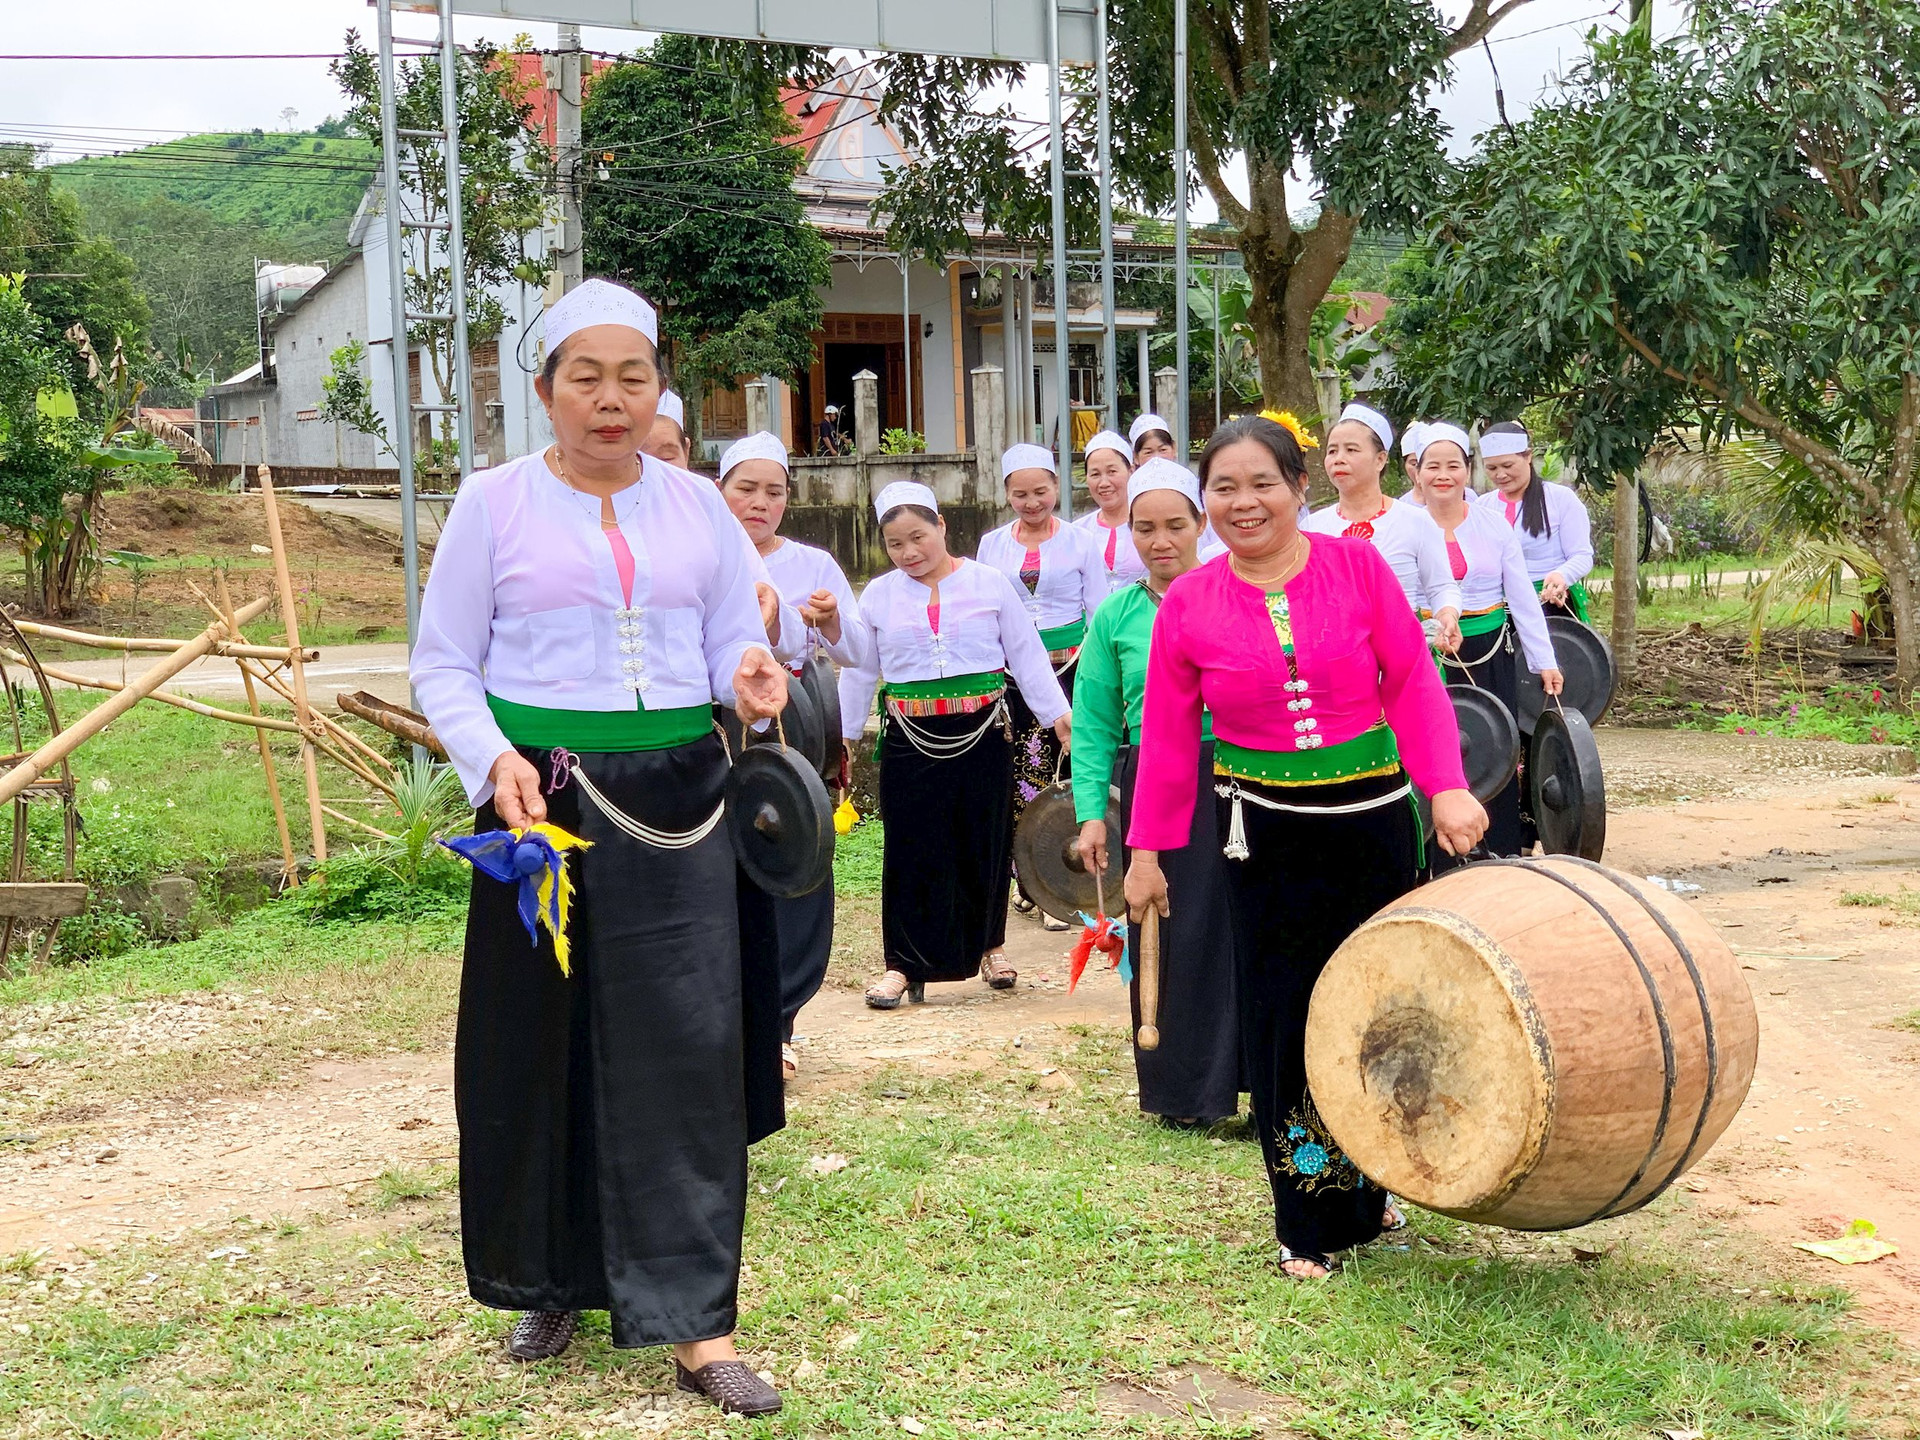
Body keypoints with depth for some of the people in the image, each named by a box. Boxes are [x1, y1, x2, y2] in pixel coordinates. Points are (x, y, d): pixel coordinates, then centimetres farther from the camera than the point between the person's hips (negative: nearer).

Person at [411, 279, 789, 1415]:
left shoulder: (697, 504, 8)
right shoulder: (495, 502, 1)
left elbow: (735, 639, 12)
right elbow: (444, 667, 1)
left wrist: (750, 679, -11)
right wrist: (496, 759, -17)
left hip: (677, 800, 1)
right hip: (542, 800, -1)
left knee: (688, 1051, -3)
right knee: (538, 1050, 7)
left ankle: (698, 1324, 4)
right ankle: (551, 1286, 28)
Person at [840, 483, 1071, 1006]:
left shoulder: (989, 583, 3)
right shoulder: (878, 595, 7)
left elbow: (1027, 654, 6)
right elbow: (858, 671, 16)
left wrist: (1058, 714, 2)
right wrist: (843, 734, 17)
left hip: (983, 732, 0)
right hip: (909, 740, 0)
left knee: (986, 843, 8)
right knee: (911, 849, 1)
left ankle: (989, 945, 27)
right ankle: (903, 963, 9)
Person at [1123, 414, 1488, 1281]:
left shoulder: (1358, 567, -3)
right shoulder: (1188, 605, -2)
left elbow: (1413, 683, -3)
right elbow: (1167, 736, 2)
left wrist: (1447, 788, -14)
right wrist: (1146, 850, 3)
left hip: (1372, 822, 1)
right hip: (1266, 837, 0)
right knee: (1284, 1023, 2)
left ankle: (1372, 1189, 34)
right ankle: (1310, 1225, 16)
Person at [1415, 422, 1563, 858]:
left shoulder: (1494, 526, 4)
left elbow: (1523, 597, 6)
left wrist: (1545, 661, 4)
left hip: (1490, 654, 2)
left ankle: (1503, 855, 17)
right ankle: (1441, 865, 11)